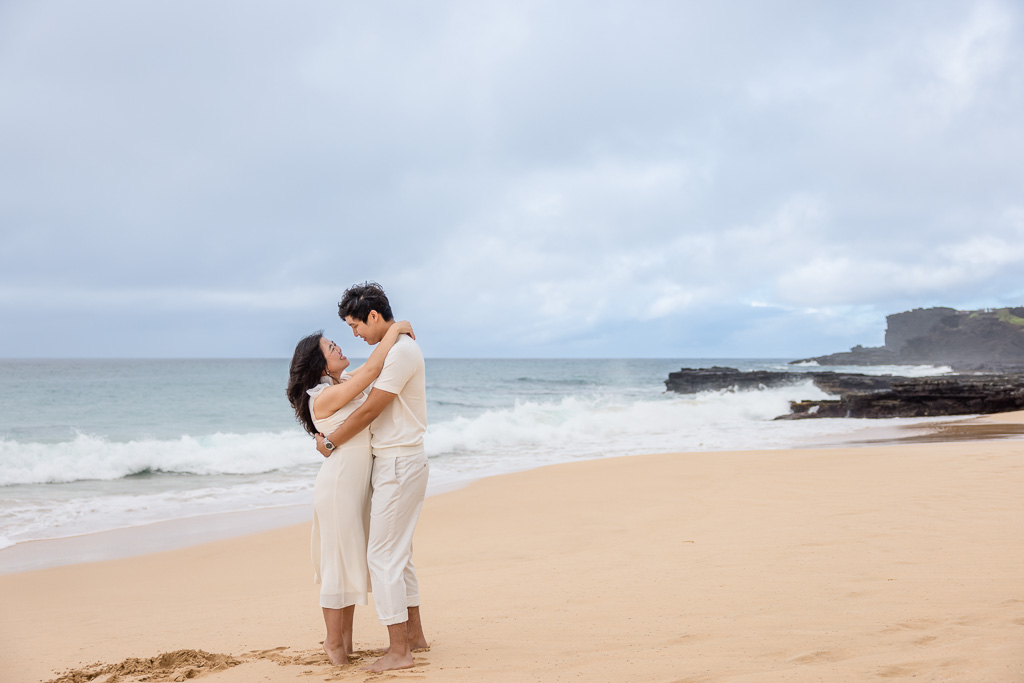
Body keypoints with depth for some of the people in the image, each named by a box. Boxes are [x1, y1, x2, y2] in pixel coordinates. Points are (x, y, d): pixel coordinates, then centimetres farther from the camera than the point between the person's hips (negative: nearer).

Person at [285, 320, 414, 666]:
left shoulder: (342, 383, 6)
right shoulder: (324, 397, -20)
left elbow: (369, 366, 25)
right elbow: (371, 369, -26)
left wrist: (394, 334, 10)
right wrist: (395, 328, -17)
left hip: (358, 483, 9)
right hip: (338, 484, -9)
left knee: (352, 560, 14)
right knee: (339, 562, 0)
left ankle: (346, 637, 24)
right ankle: (333, 641, 13)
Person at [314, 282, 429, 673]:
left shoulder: (400, 351, -18)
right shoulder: (397, 348, 15)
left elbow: (369, 410, -17)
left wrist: (330, 443, -6)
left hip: (399, 465, -11)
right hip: (392, 463, 11)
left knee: (383, 555, -8)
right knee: (397, 553, 17)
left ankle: (398, 651, -5)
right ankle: (414, 634, 26)